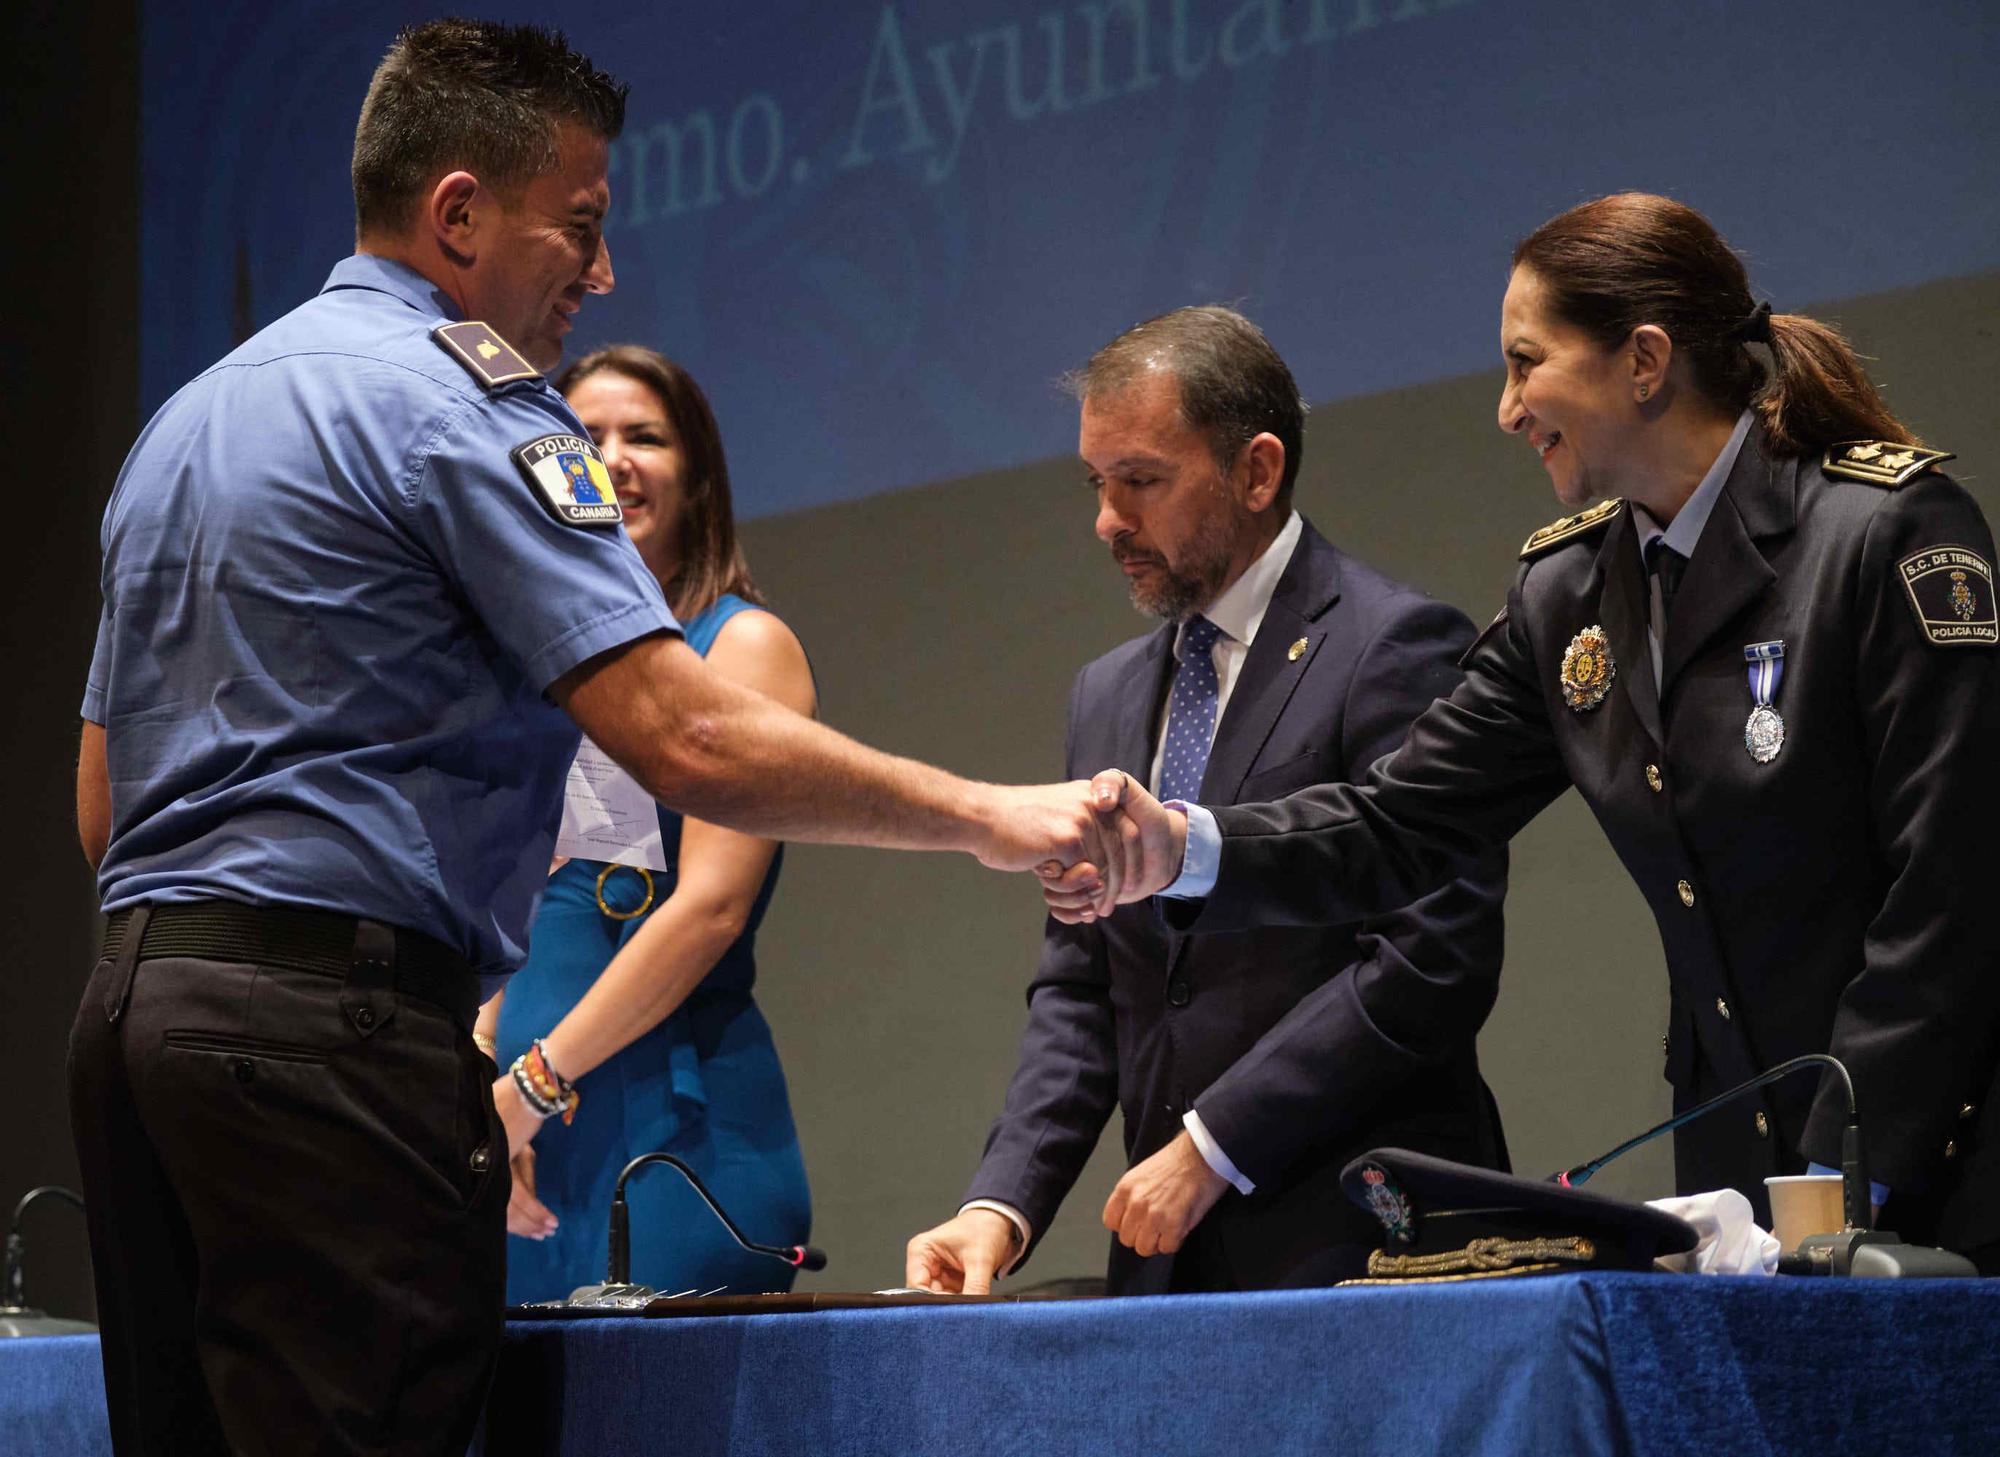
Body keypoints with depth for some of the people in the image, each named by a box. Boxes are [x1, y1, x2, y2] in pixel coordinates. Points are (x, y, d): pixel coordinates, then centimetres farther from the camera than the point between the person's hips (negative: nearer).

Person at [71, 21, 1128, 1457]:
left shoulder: (188, 416, 22)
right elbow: (691, 742, -16)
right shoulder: (458, 396, -6)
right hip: (331, 1019, -10)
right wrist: (986, 817, -8)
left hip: (133, 1005, 10)